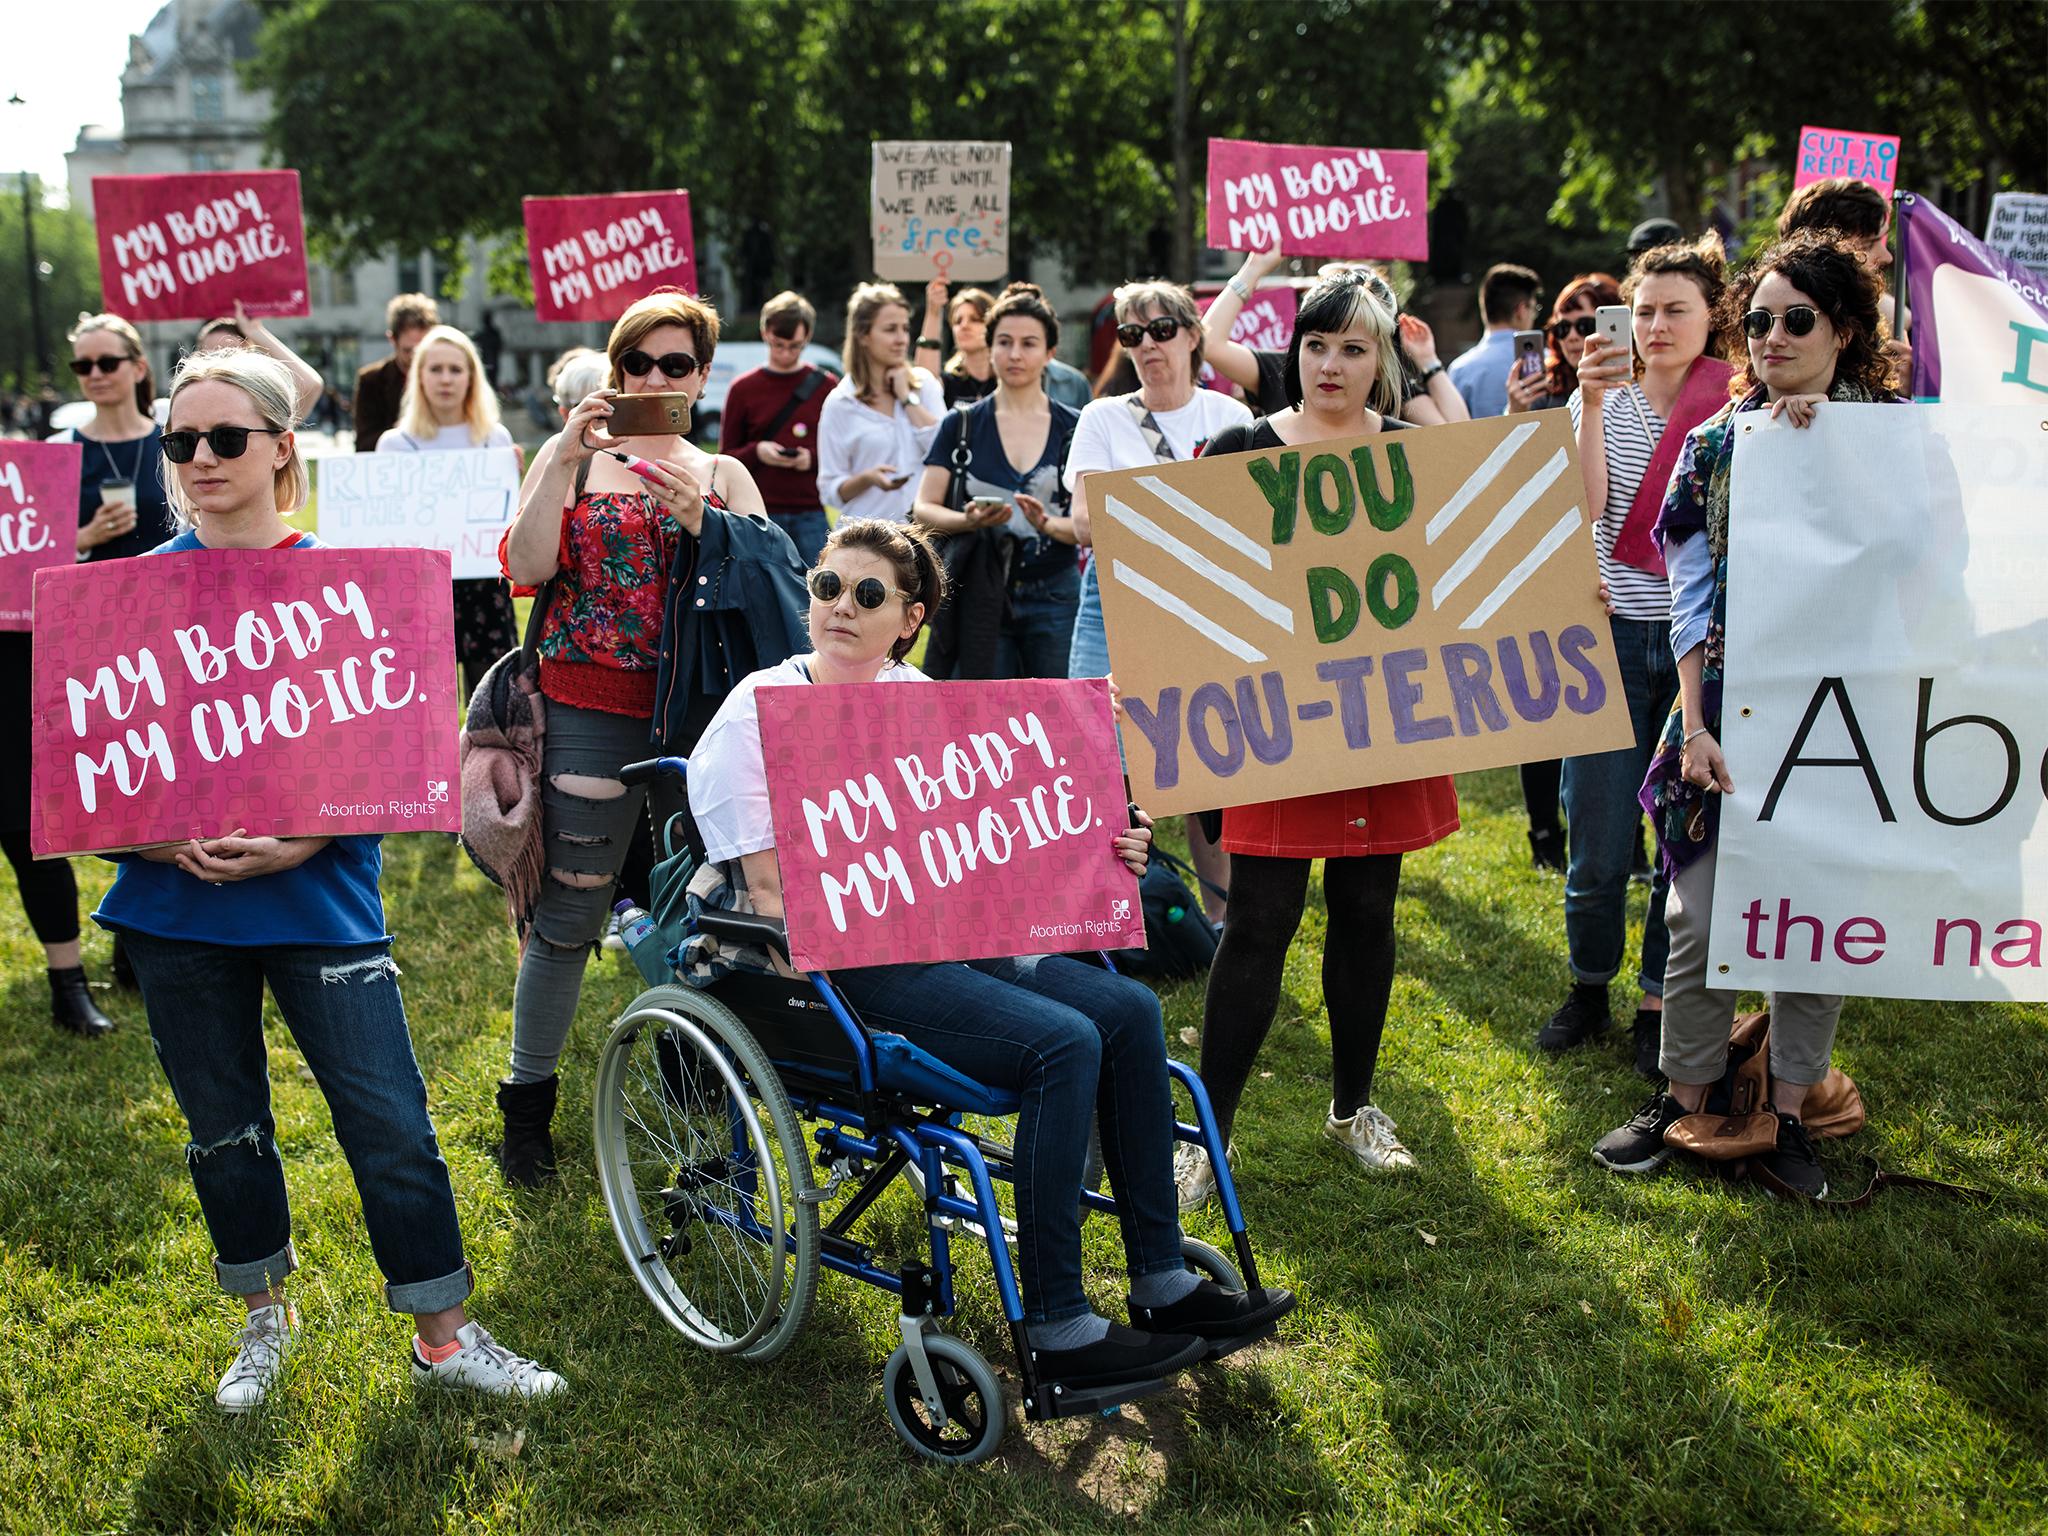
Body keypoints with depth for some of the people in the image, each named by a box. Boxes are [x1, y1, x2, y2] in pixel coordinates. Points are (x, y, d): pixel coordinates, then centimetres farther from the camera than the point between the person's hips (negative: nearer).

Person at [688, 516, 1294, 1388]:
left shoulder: (918, 697, 13)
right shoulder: (759, 710, -7)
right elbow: (773, 894, -12)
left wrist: (1099, 852, -1)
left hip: (945, 937, 7)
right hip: (844, 966, -7)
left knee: (1129, 1010, -8)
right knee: (1064, 1043, -24)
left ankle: (1162, 1282, 0)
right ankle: (1056, 1330, -19)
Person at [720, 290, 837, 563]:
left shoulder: (827, 386, 6)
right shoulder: (744, 388, 7)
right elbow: (726, 455, 10)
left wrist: (814, 458, -11)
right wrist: (756, 452, -10)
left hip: (811, 515, 0)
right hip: (760, 514, 0)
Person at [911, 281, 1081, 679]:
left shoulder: (1073, 429, 5)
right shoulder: (961, 425, 7)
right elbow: (924, 510, 2)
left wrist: (1047, 524, -20)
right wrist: (969, 520, -17)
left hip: (1054, 599, 0)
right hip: (980, 598, 0)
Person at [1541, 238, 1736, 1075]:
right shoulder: (1599, 401, 4)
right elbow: (1584, 507, -12)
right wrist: (1594, 405, -20)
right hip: (1611, 636, 1)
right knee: (1599, 842, 2)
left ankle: (1659, 1003, 19)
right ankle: (1589, 987, 23)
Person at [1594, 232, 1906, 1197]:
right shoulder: (1715, 441, 4)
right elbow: (1692, 594, 2)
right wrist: (1694, 726, -8)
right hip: (1725, 705, 1)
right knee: (1701, 919, 3)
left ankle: (1789, 1110, 22)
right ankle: (1683, 1098, 20)